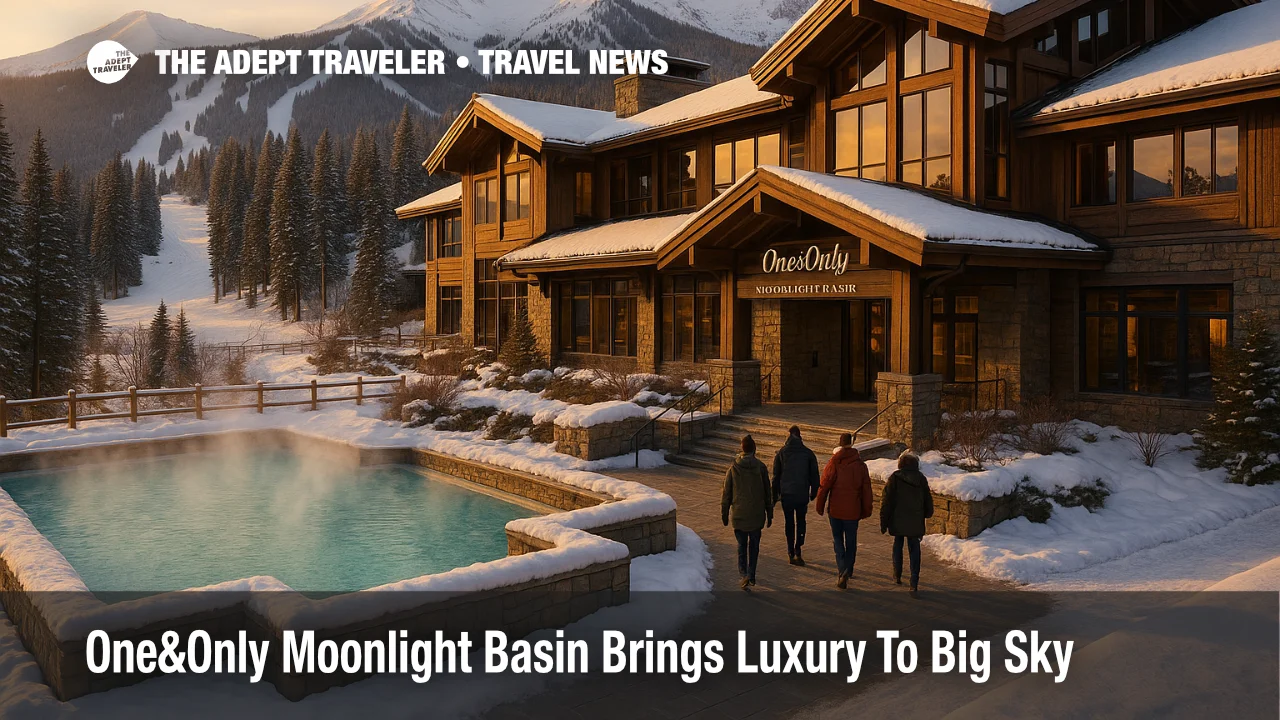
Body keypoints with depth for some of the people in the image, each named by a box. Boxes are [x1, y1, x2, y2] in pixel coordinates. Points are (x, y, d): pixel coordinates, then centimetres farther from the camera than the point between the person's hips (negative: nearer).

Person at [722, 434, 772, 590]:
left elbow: (726, 493, 0)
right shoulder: (761, 467, -6)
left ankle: (744, 574, -9)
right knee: (754, 545, 15)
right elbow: (768, 493, 0)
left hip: (738, 514, 0)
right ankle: (751, 576, 18)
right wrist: (769, 515, 9)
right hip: (756, 514, 0)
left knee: (741, 545, 8)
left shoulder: (733, 468, -5)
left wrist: (724, 514, 10)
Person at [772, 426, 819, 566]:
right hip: (802, 494, 0)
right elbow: (814, 476, 4)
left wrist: (775, 495, 10)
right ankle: (798, 551, -1)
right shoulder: (808, 453, -1)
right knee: (801, 522, 12)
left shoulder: (781, 453, -2)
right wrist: (813, 493, 14)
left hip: (786, 494, 0)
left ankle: (791, 552, 14)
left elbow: (776, 476, 2)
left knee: (789, 523, 12)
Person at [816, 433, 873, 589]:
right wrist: (866, 510, 13)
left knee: (838, 540, 9)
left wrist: (820, 506, 4)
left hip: (835, 510, -1)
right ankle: (848, 571, 22)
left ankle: (842, 571, -7)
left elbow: (824, 486, -7)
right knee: (851, 541, 15)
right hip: (853, 510, 1)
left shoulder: (833, 463, -8)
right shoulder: (861, 465, -1)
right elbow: (866, 490, 4)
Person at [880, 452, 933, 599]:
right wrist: (927, 513, 30)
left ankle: (897, 576, 29)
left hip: (898, 521, -1)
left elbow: (887, 502, -8)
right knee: (914, 551, 2)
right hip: (915, 522, 1)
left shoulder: (895, 478, -8)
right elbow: (928, 500, 10)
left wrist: (883, 522, -1)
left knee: (897, 545, 20)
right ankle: (914, 585, -7)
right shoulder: (921, 479, 0)